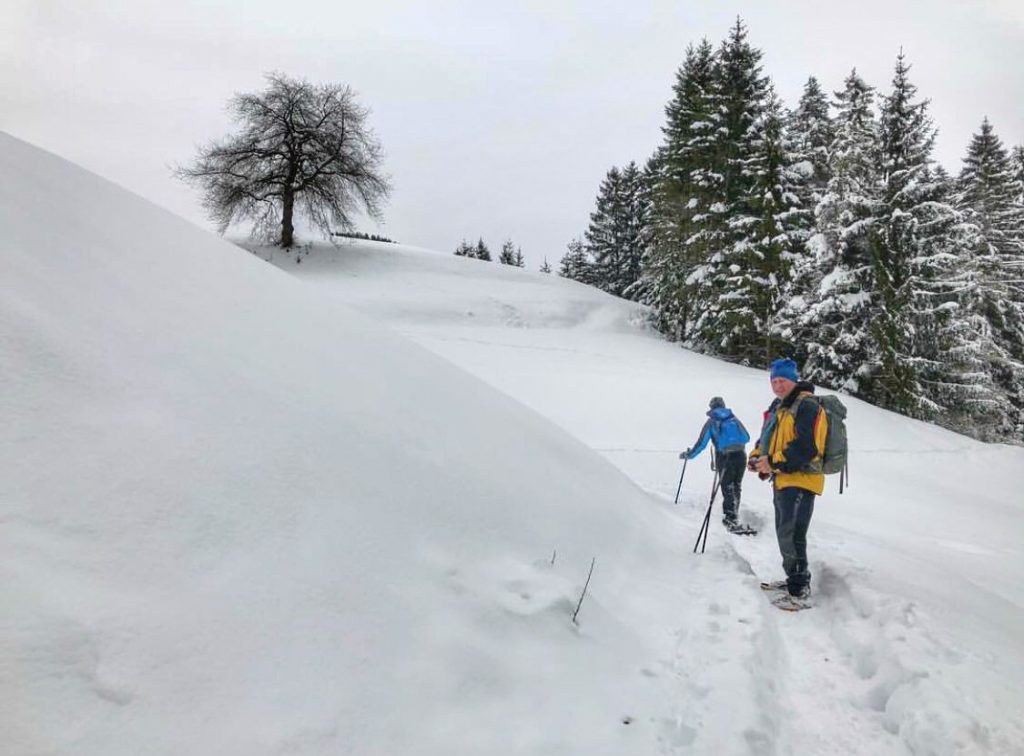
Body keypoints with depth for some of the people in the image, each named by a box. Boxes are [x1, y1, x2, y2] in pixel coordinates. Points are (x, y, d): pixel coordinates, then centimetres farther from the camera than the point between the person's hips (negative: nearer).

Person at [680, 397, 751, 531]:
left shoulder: (711, 422, 4)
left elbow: (701, 443, 2)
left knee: (727, 488, 1)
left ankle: (730, 518, -5)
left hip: (725, 457, -3)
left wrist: (688, 454, 15)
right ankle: (733, 514, 22)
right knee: (736, 486, 15)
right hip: (741, 455, 3)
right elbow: (747, 437, 18)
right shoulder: (734, 418, 14)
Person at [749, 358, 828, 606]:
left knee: (791, 535, -12)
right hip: (781, 480, 10)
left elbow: (806, 448, -24)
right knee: (784, 533, 19)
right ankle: (794, 578, 32)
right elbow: (766, 438, 21)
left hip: (800, 480, -10)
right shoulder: (777, 407, 14)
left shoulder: (806, 407, -15)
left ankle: (799, 587, -3)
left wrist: (773, 462, -22)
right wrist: (757, 456, 1)